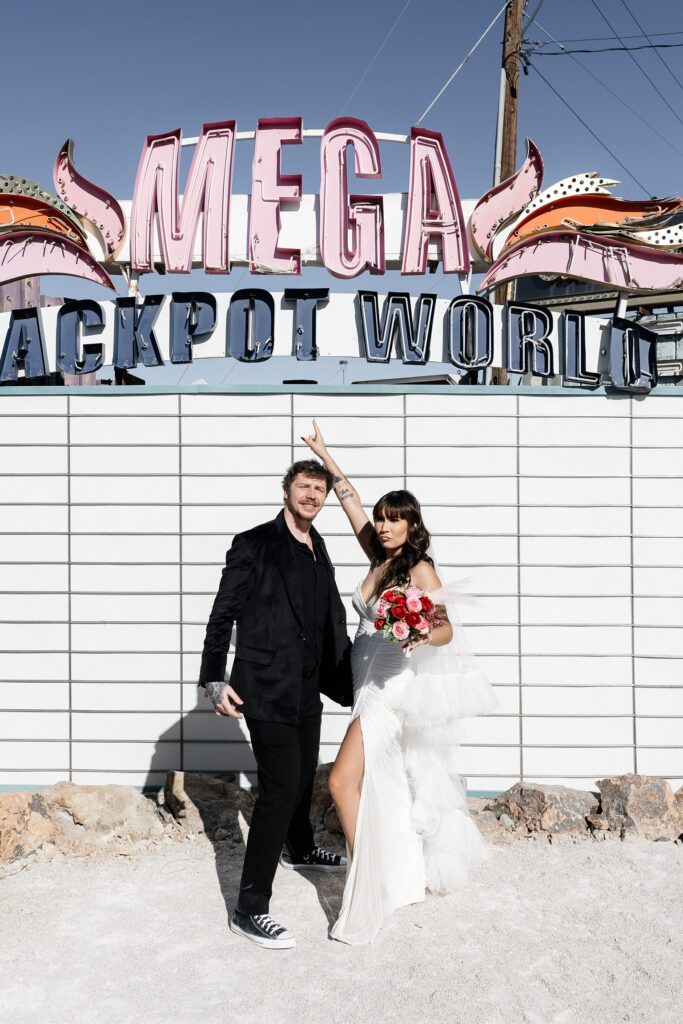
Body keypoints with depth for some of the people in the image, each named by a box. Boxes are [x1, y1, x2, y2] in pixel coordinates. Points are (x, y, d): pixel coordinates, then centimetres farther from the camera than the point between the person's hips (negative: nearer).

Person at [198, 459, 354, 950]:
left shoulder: (318, 548, 9)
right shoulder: (254, 544, -12)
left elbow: (331, 618, 12)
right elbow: (223, 614, -12)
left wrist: (350, 675, 10)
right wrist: (215, 680, -17)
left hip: (308, 687, 8)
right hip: (266, 687, -7)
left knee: (304, 775, 25)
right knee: (279, 790, -8)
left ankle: (299, 849, 52)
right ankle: (250, 909, 5)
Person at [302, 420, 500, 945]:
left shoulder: (420, 569, -13)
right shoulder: (380, 558, 6)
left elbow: (447, 629, -17)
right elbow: (352, 501, 10)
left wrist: (421, 636, -38)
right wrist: (325, 456, 11)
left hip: (394, 690, -8)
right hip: (375, 685, 8)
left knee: (344, 780, -13)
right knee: (387, 784, 19)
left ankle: (366, 887, -3)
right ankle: (409, 874, 39)